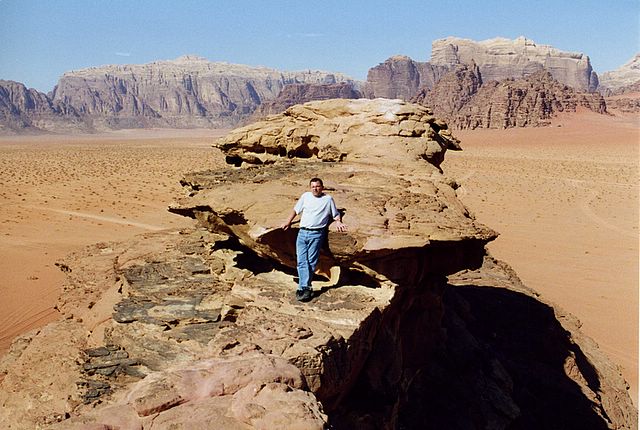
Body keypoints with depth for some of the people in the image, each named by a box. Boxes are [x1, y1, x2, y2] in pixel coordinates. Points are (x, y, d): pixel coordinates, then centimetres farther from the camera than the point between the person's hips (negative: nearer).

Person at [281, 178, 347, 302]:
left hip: (317, 234, -3)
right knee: (301, 261, -7)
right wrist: (288, 222, 16)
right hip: (302, 232, 3)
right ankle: (306, 288, -9)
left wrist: (338, 222, -4)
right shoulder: (305, 196, 16)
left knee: (311, 262, -8)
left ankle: (303, 288, -5)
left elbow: (336, 214, 15)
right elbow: (296, 210, 25)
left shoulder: (328, 199, 9)